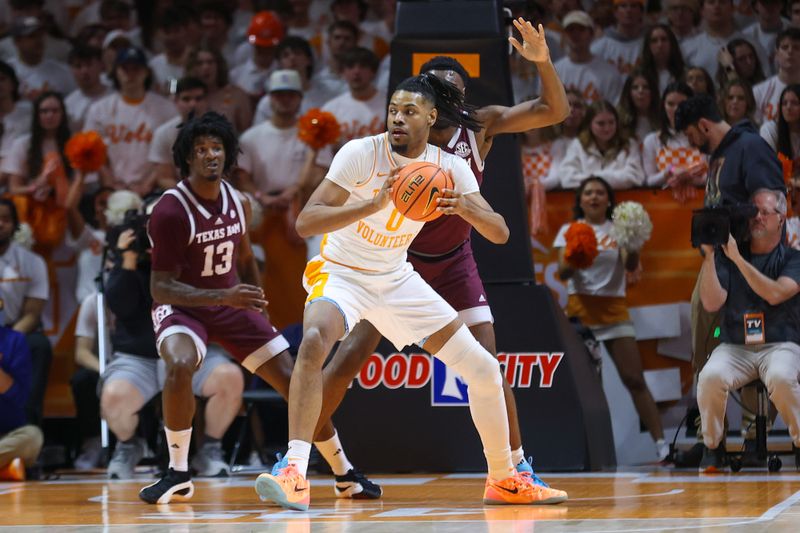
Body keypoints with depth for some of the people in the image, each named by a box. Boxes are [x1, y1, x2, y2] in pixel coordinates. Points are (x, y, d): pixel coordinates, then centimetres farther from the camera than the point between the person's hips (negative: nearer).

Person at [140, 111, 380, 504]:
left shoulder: (238, 203, -3)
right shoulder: (170, 211, -21)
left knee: (294, 380, -1)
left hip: (233, 304, 5)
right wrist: (223, 296, -34)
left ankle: (346, 477, 14)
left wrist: (259, 311, 19)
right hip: (181, 307, -5)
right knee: (180, 365, -37)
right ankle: (178, 476, -20)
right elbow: (160, 287, -24)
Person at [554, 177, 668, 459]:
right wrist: (572, 262, -28)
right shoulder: (569, 231, 7)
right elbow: (562, 272, -4)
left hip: (614, 309, 0)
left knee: (635, 380, -6)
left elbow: (631, 266, -9)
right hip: (580, 310, 0)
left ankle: (661, 443, -7)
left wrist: (632, 248, -31)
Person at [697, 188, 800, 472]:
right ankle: (712, 447, -9)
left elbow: (775, 294, -15)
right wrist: (709, 256, -9)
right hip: (734, 346, 2)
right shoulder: (726, 257, 10)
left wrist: (738, 259, -17)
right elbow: (711, 303, -2)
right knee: (710, 377, -32)